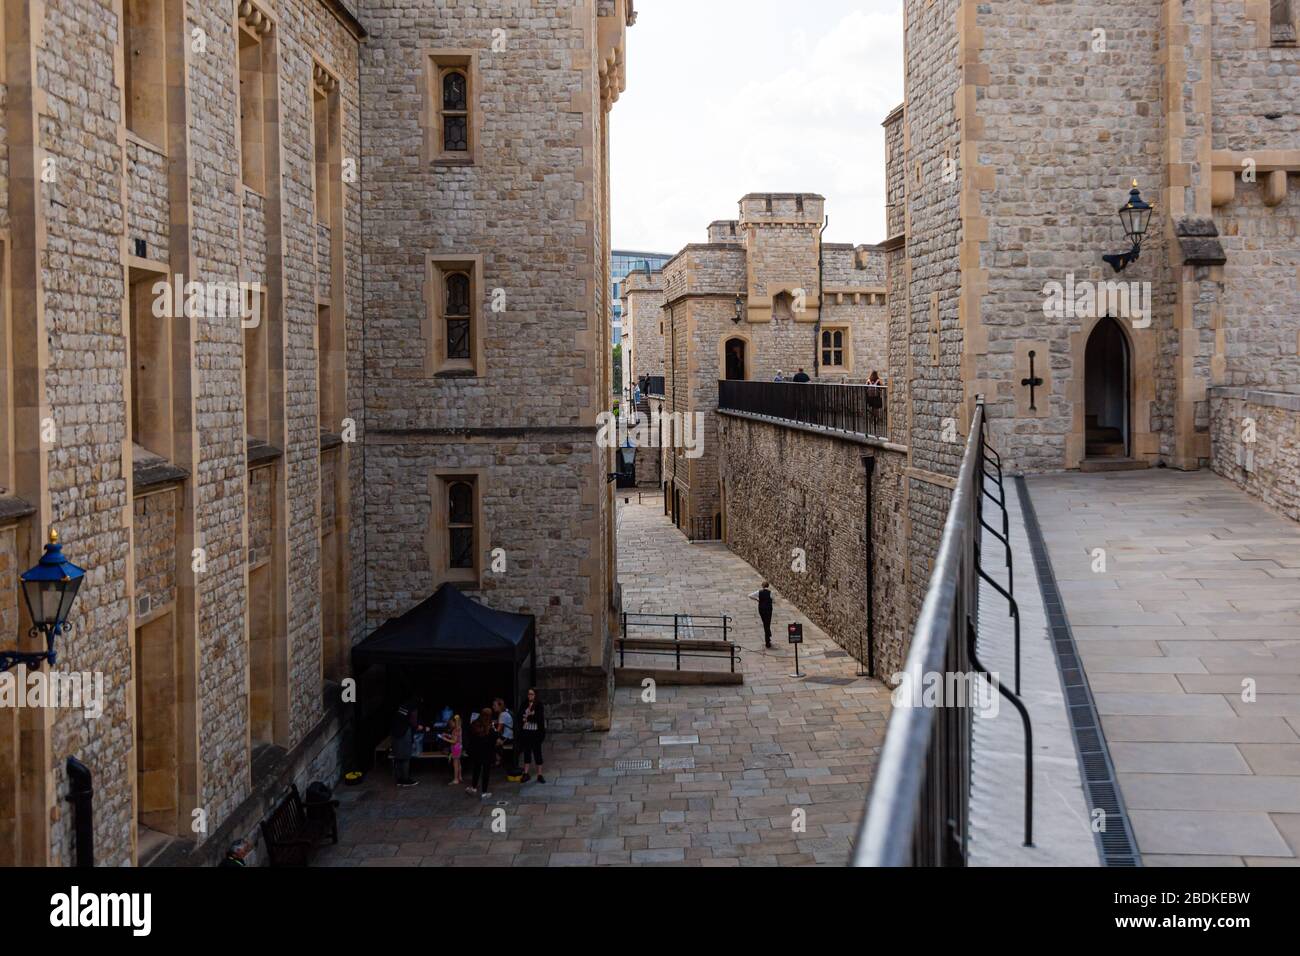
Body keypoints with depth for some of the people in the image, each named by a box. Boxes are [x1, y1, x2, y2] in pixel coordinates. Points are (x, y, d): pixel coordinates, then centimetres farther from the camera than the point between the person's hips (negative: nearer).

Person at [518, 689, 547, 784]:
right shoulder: (524, 704, 6)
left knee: (537, 753, 3)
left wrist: (528, 717, -11)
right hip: (525, 732, 4)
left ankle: (539, 775, 9)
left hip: (536, 732, -4)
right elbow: (520, 716, 6)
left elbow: (540, 718, -13)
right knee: (527, 752, 10)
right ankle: (526, 774, 17)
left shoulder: (539, 705, -6)